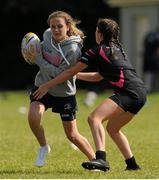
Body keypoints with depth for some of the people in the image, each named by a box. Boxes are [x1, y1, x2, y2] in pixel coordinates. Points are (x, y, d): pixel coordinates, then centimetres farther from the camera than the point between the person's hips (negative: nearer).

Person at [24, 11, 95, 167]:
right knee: (33, 116, -24)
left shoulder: (73, 50, -25)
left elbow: (59, 74, -28)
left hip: (64, 93, -4)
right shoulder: (47, 35, -8)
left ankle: (95, 160, 24)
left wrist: (38, 59, -26)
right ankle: (43, 147, 3)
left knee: (72, 135, 3)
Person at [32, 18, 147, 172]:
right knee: (112, 128, 24)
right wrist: (76, 75, 37)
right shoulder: (116, 49, 24)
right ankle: (132, 164, 26)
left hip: (129, 93, -9)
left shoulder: (97, 51, -2)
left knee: (94, 118, -20)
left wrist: (47, 85, 9)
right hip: (140, 92, 9)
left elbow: (70, 72, 2)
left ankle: (101, 159, -38)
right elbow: (98, 76, 34)